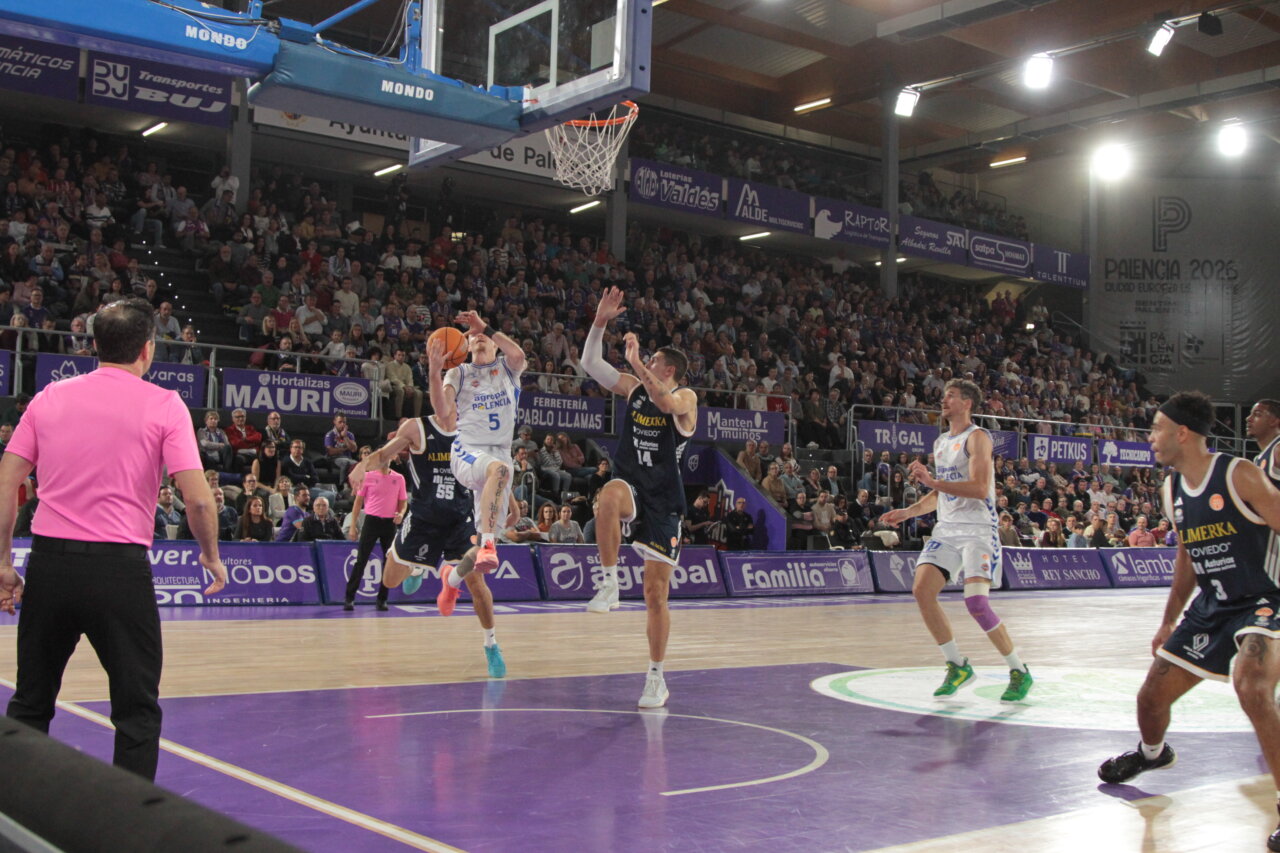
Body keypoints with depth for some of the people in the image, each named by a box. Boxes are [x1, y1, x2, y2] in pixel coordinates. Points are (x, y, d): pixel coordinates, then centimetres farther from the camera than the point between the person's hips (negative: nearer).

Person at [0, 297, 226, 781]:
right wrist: (211, 557, 7)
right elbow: (197, 499, -9)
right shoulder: (163, 405, -2)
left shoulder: (50, 397, 9)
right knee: (137, 713, 6)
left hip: (49, 561, 4)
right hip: (119, 569, -4)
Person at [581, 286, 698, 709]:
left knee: (656, 593, 0)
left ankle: (656, 678, 13)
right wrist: (601, 321, -8)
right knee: (610, 496, -39)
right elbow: (591, 364, 2)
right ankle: (609, 582, -26)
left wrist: (637, 362, -32)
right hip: (630, 485, 2)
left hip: (663, 499, -2)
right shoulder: (634, 388, 9)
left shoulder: (686, 397, -3)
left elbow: (667, 402, -28)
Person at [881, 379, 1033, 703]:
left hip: (977, 529, -8)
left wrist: (933, 482, -24)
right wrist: (908, 512, 14)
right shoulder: (940, 443, 18)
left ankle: (1020, 672, -1)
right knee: (921, 590, -8)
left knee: (976, 602, -19)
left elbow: (980, 488, -21)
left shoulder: (977, 437, -8)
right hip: (946, 529, 8)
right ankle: (957, 666, 7)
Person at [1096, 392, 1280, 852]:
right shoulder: (1171, 489, 5)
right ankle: (1152, 752, 47)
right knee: (1151, 696, 12)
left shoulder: (1240, 476, -19)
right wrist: (1169, 622, 19)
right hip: (1212, 607, 7)